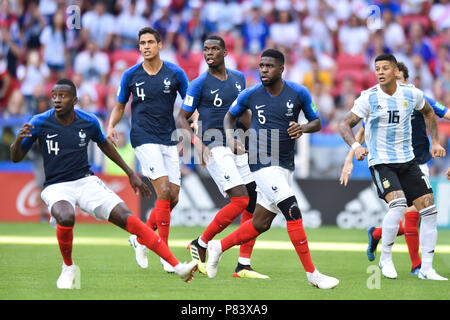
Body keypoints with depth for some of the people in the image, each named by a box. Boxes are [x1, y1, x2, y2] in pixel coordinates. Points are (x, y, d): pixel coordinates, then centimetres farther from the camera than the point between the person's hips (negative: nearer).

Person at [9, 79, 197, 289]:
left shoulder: (89, 122, -2)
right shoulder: (40, 123, -8)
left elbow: (103, 144, 20)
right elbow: (16, 158, -2)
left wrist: (130, 173, 22)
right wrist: (19, 140, -26)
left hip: (86, 182, 2)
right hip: (56, 187, -2)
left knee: (126, 217, -14)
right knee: (66, 218, -36)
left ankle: (177, 266, -15)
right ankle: (68, 268, -6)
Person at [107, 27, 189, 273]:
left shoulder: (175, 73, 1)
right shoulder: (131, 75, 1)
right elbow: (120, 106, 13)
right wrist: (111, 127, -5)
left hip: (169, 140, 3)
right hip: (144, 139, -3)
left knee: (173, 197, 0)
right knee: (164, 191, -18)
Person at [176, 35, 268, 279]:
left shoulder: (238, 78, 11)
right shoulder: (199, 84, -5)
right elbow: (182, 118, -2)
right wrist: (196, 141, -17)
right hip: (215, 148, -6)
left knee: (254, 203, -1)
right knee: (240, 200, -19)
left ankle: (243, 266, 2)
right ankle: (200, 245, -3)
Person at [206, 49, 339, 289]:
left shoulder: (299, 93, -1)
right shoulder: (250, 95, -3)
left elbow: (316, 122, 9)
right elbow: (230, 115, 14)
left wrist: (303, 128, -14)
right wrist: (229, 136, -5)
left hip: (285, 166, 4)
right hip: (263, 163, -4)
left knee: (260, 224, 9)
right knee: (293, 212, -18)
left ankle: (219, 247, 32)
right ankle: (312, 274, -14)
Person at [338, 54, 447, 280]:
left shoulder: (411, 94, 0)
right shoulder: (369, 98, -10)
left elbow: (428, 112, 21)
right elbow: (344, 124, -10)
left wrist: (435, 142, 13)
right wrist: (355, 146, -29)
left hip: (407, 160, 5)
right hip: (381, 162, -5)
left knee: (429, 209, -3)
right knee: (398, 205, -27)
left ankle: (426, 269, 6)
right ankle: (385, 259, -6)